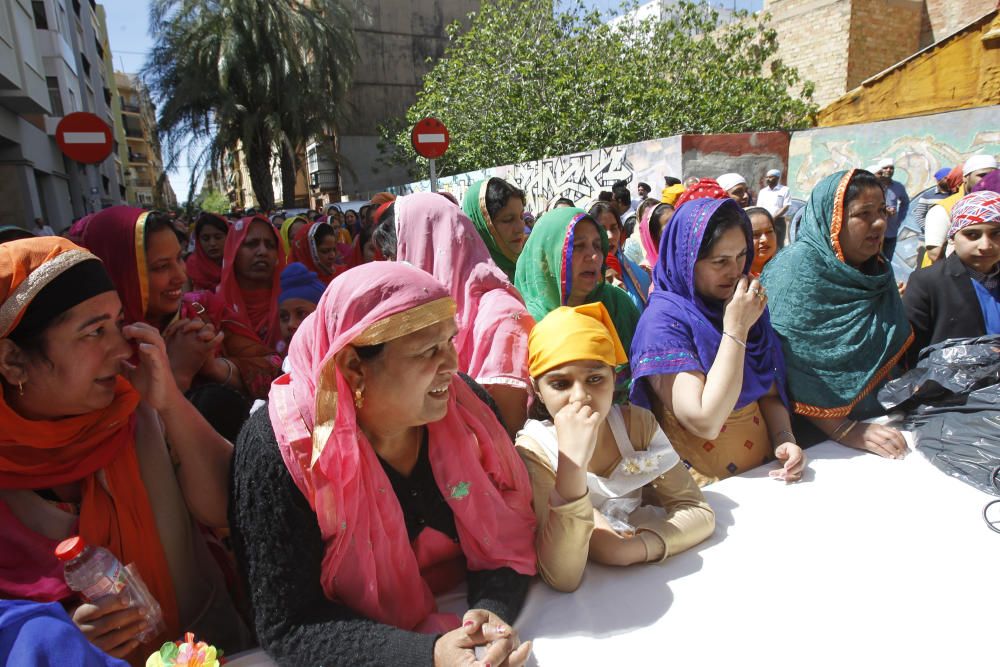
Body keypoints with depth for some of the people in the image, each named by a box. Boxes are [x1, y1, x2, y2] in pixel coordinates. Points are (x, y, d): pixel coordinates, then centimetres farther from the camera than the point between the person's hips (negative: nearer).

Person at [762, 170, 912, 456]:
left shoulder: (877, 270, 5)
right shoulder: (796, 267, -17)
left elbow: (894, 348, 16)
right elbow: (789, 368, -22)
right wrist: (843, 430, -22)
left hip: (871, 420, 6)